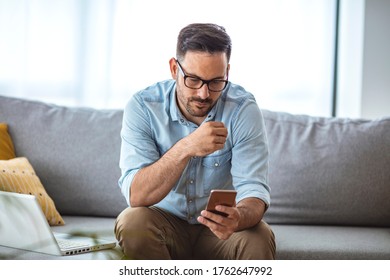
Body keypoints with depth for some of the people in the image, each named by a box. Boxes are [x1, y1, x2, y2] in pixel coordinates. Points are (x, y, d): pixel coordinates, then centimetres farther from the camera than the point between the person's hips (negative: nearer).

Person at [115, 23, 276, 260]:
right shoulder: (143, 107, -16)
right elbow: (136, 195, -26)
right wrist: (185, 148, -41)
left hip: (219, 229, 0)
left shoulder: (243, 109, -15)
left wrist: (238, 218, -45)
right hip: (165, 224, 0)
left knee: (259, 238, -31)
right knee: (132, 222, -31)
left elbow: (253, 189, -20)